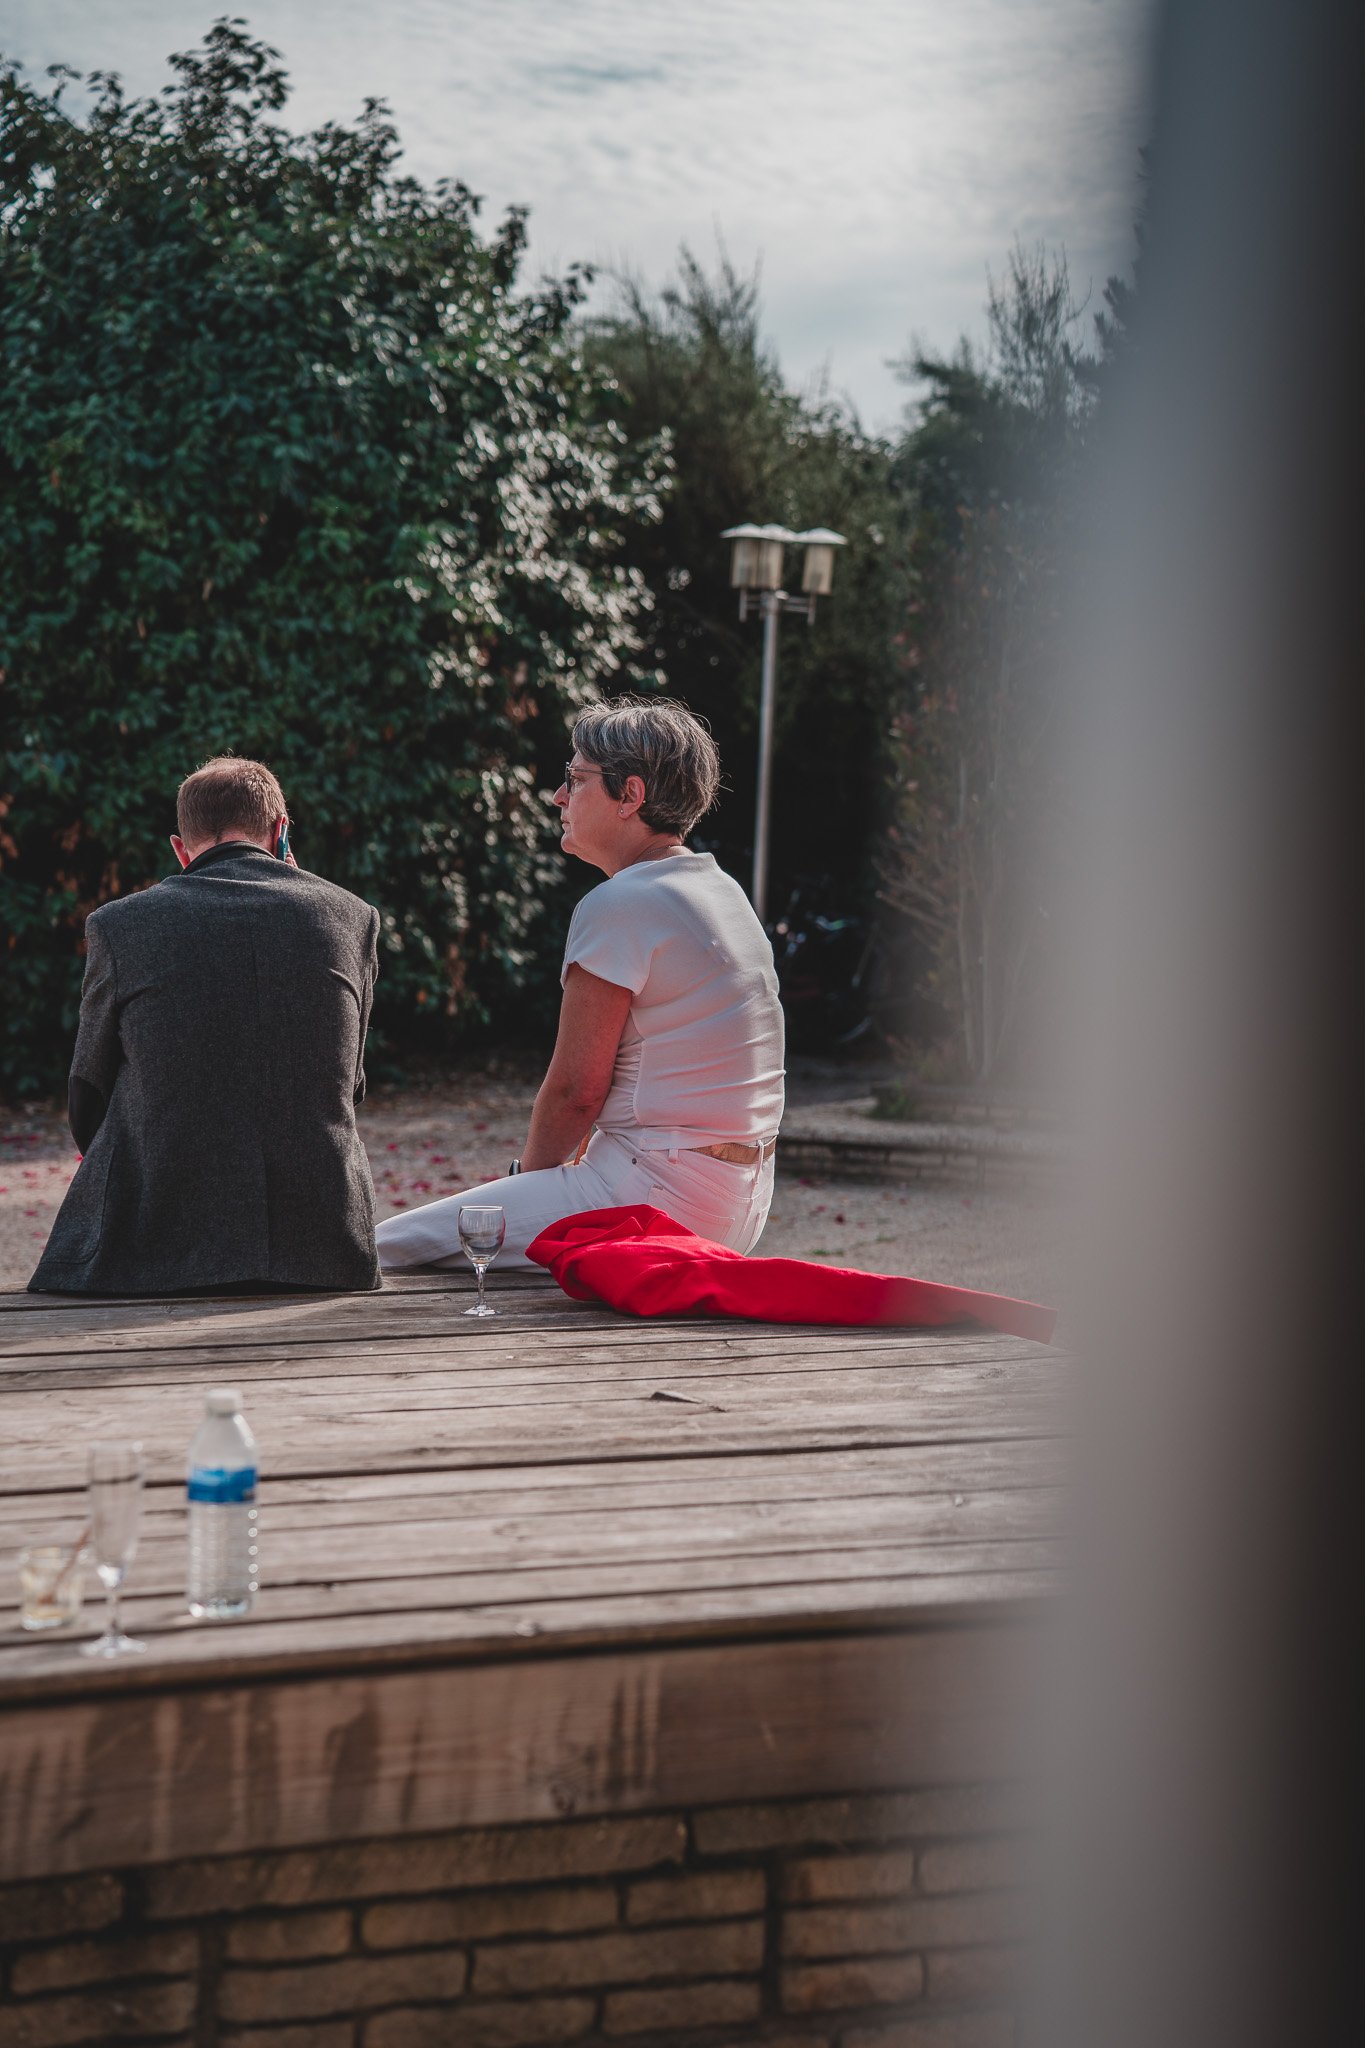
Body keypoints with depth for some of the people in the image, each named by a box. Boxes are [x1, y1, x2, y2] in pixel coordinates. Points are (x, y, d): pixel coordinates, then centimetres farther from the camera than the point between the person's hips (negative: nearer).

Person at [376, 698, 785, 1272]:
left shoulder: (617, 907, -15)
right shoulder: (723, 892, 14)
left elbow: (576, 1088, -13)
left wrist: (530, 1176, 4)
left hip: (661, 1197, -10)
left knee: (387, 1249, -9)